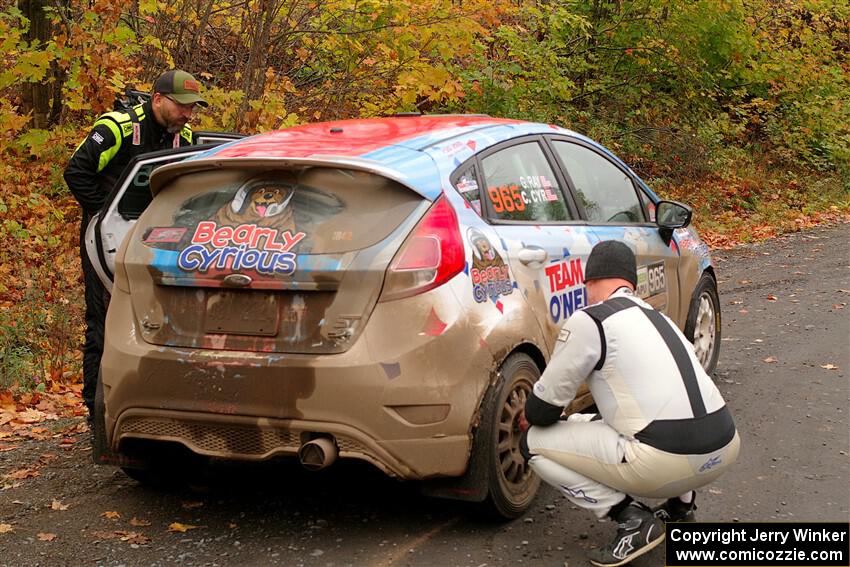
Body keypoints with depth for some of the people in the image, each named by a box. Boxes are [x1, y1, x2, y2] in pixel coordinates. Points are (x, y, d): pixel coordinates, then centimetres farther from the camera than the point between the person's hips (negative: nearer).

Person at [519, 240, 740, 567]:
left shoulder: (589, 321, -3)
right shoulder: (657, 316, 23)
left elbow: (547, 403, 0)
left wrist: (530, 418, 25)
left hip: (666, 463, -8)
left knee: (534, 444, 4)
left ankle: (632, 519, -2)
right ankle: (680, 505, 25)